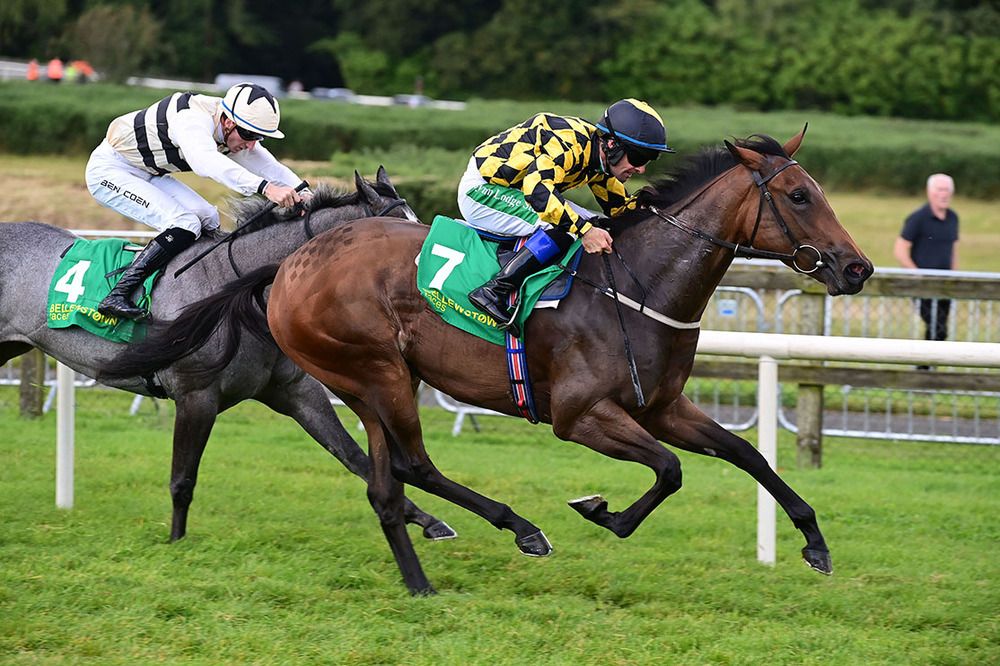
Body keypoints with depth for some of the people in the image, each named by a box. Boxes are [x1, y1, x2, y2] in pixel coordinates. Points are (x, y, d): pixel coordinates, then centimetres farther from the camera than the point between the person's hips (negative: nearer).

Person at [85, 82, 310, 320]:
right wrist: (265, 188, -64)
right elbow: (206, 161, -53)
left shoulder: (237, 133, -5)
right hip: (109, 171, -10)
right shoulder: (194, 121, -34)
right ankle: (117, 297, -27)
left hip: (148, 174, 10)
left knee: (207, 219, 0)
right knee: (185, 225, -22)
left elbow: (270, 167, -2)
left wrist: (304, 193, -23)